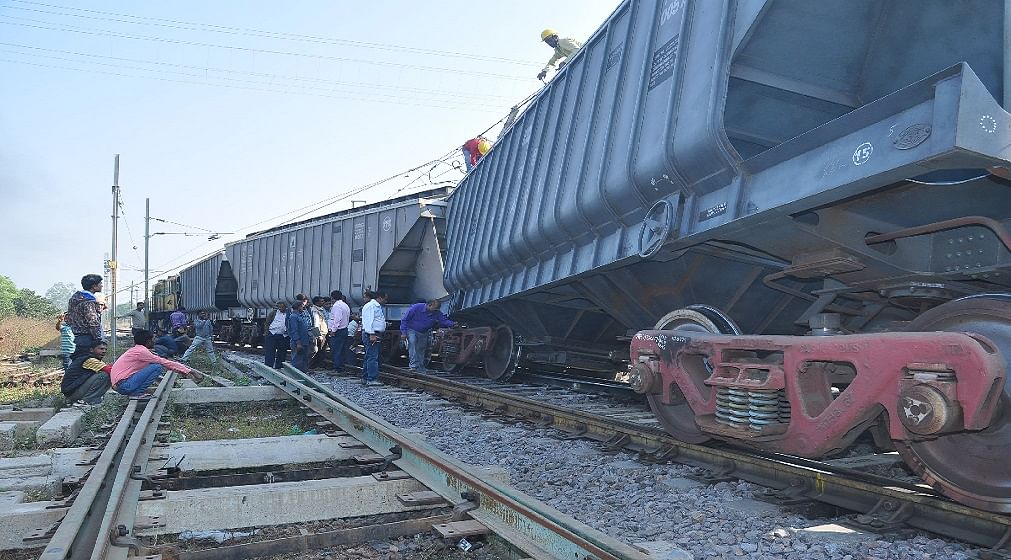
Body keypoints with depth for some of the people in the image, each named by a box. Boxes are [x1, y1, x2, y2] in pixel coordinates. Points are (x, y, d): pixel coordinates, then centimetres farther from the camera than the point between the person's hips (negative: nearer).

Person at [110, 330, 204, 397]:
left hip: (118, 385, 10)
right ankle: (137, 394, -13)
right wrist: (189, 371, -13)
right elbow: (165, 363, -15)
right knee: (157, 367, -17)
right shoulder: (141, 351, -15)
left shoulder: (136, 349, 14)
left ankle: (135, 392, 10)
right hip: (123, 385, -10)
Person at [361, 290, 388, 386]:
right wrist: (371, 334, -24)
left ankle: (365, 378, 19)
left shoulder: (378, 306, 21)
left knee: (369, 357, 13)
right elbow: (368, 321, -19)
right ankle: (372, 379, -15)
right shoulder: (370, 306, -12)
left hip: (376, 335, 11)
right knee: (372, 357, -13)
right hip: (371, 335, -11)